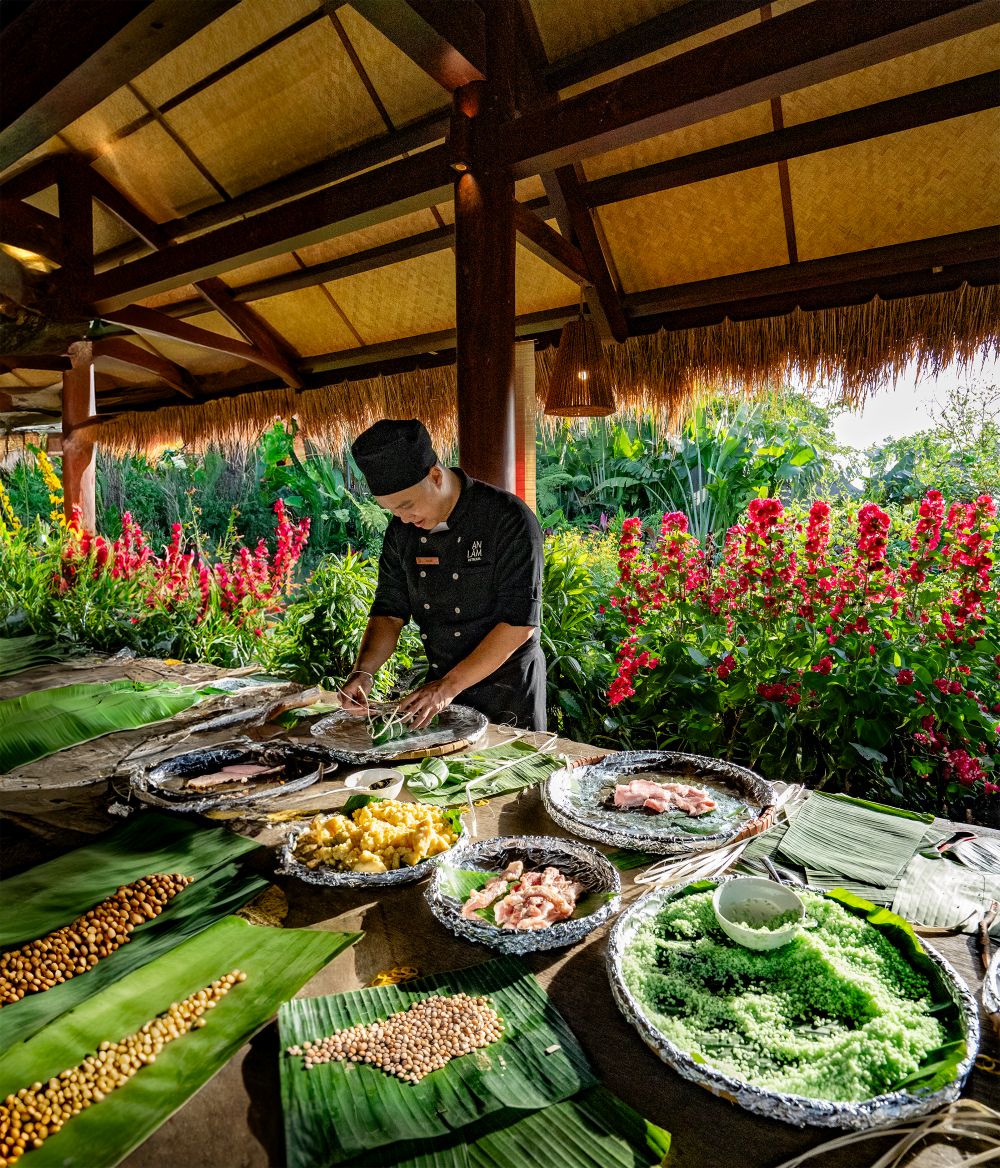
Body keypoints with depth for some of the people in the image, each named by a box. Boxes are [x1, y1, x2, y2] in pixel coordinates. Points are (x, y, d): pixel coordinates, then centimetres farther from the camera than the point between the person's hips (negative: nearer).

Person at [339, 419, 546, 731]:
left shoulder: (509, 520, -20)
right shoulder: (402, 530, -1)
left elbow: (520, 621, -23)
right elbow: (389, 610, 3)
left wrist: (451, 685, -26)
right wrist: (363, 671, -15)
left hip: (508, 693, -5)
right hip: (440, 686, 5)